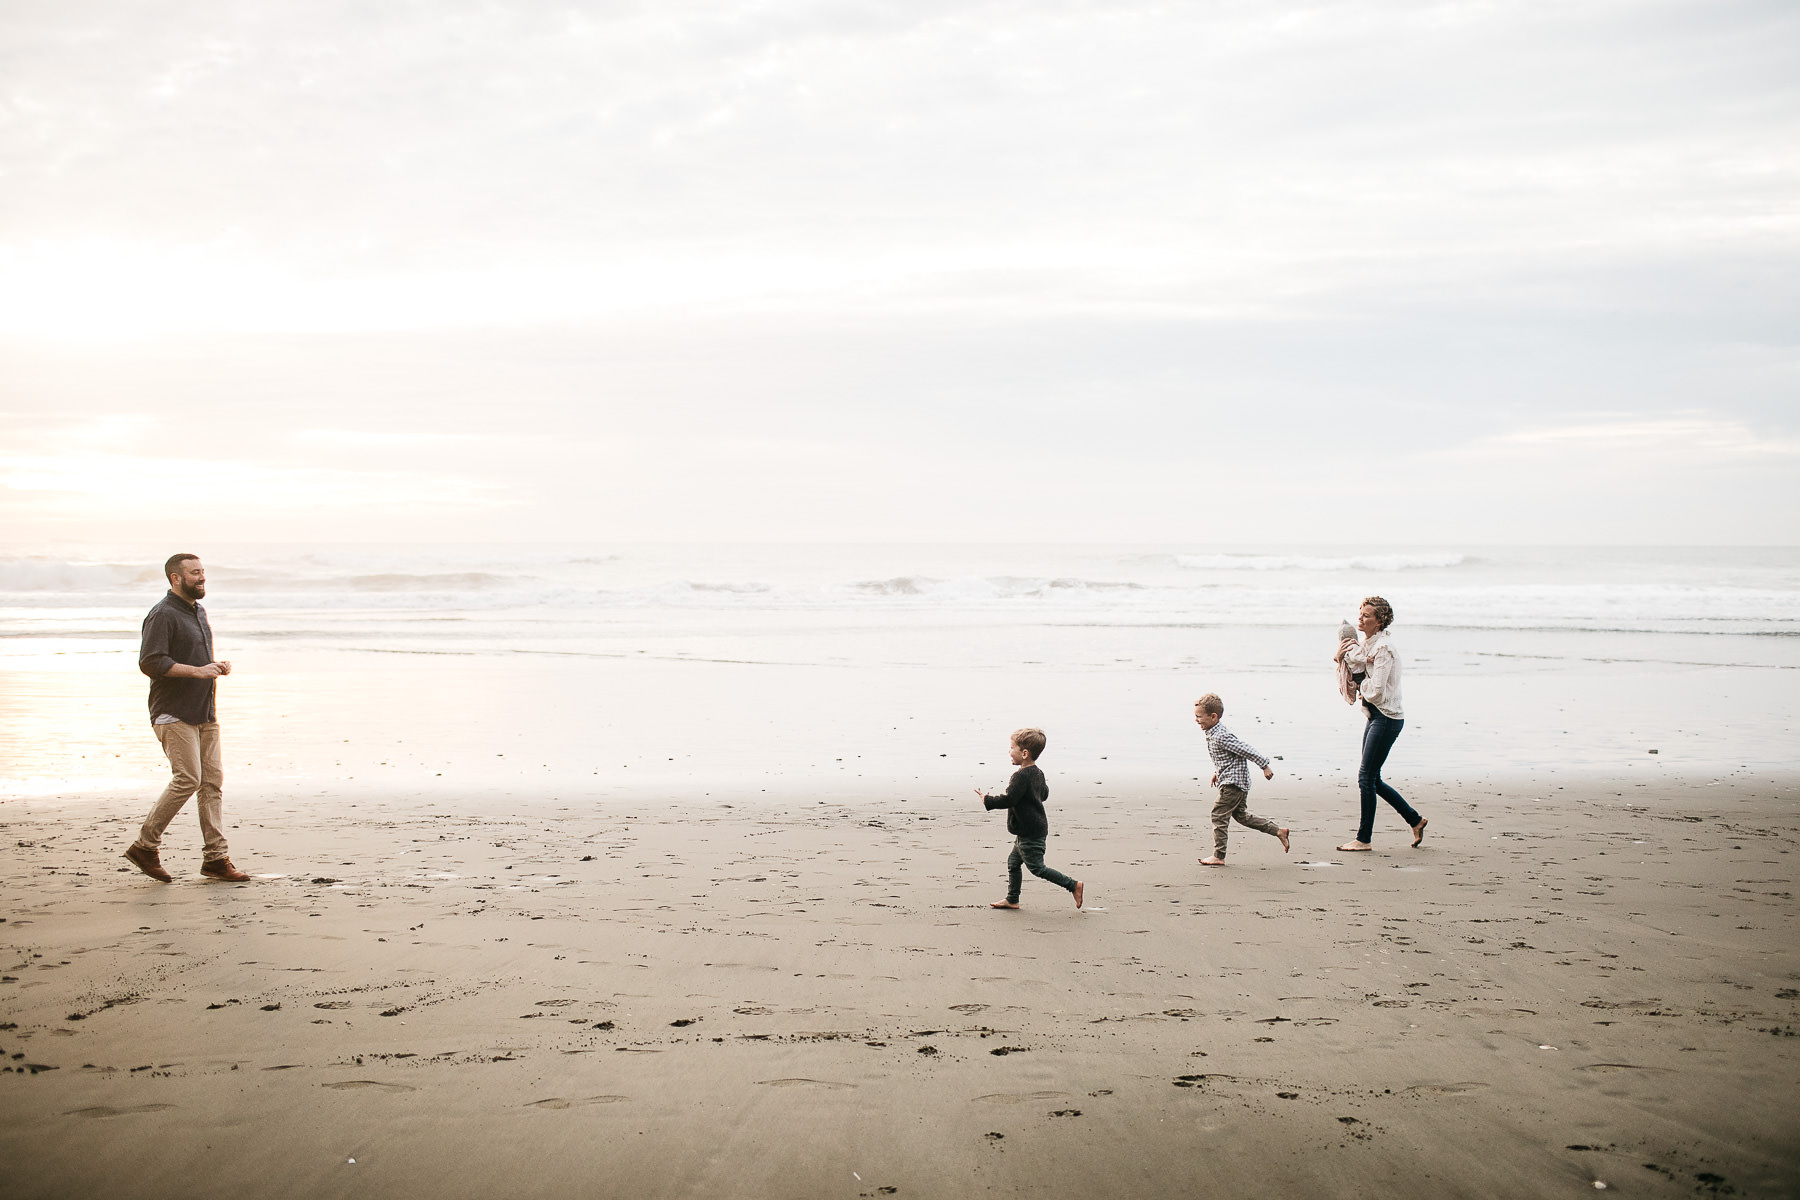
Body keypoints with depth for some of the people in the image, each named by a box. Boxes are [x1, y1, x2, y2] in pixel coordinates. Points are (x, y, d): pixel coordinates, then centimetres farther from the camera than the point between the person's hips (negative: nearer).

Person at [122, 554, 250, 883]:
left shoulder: (198, 612, 19)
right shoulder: (163, 615, -10)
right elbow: (150, 662, -19)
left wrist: (216, 665, 10)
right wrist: (198, 671, -21)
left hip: (204, 712, 9)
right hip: (174, 713, -9)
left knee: (213, 781, 4)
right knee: (187, 779, -14)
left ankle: (216, 858, 5)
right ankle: (145, 846, 0)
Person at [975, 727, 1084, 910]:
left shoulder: (1021, 776, -22)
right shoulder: (1038, 773, 9)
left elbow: (1008, 800, -27)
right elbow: (1044, 794, 22)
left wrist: (987, 800, -13)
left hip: (1030, 834, -10)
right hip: (1034, 830, 10)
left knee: (1037, 867, -5)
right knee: (1013, 862, 16)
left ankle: (1073, 885, -2)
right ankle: (1012, 900, 22)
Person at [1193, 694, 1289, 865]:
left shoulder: (1221, 737, -23)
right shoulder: (1213, 734, 9)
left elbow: (1245, 750, -22)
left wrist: (1264, 766, -19)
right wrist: (1216, 772, 28)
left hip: (1233, 782, -11)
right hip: (1238, 782, 11)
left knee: (1219, 816, -5)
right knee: (1241, 815, 19)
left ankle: (1218, 856, 2)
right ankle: (1279, 831, 24)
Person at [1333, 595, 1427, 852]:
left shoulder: (1383, 647, -18)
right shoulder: (1366, 644, 11)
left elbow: (1376, 692, -23)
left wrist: (1363, 689, -2)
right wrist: (1343, 657, -7)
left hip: (1387, 719, -10)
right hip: (1375, 716, 10)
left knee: (1366, 778, -5)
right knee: (1372, 780, 13)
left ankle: (1364, 839, 3)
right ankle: (1415, 819, 26)